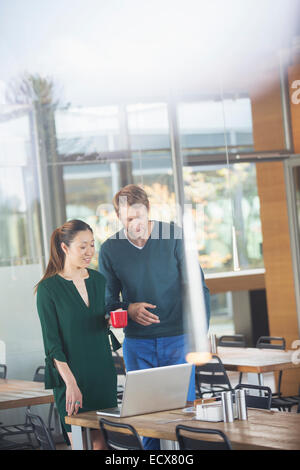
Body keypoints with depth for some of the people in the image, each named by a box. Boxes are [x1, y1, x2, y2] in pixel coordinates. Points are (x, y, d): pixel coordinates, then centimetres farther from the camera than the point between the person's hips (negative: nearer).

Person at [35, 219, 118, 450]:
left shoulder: (99, 280, 10)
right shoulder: (49, 288, -7)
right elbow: (52, 343, -9)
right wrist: (70, 383, -16)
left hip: (103, 374, 5)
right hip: (71, 376, -5)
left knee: (103, 442, 2)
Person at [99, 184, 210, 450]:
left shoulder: (175, 237, -4)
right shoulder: (110, 250, 1)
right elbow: (108, 301, 9)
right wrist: (128, 309, -14)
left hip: (177, 338, -1)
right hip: (137, 342, 2)